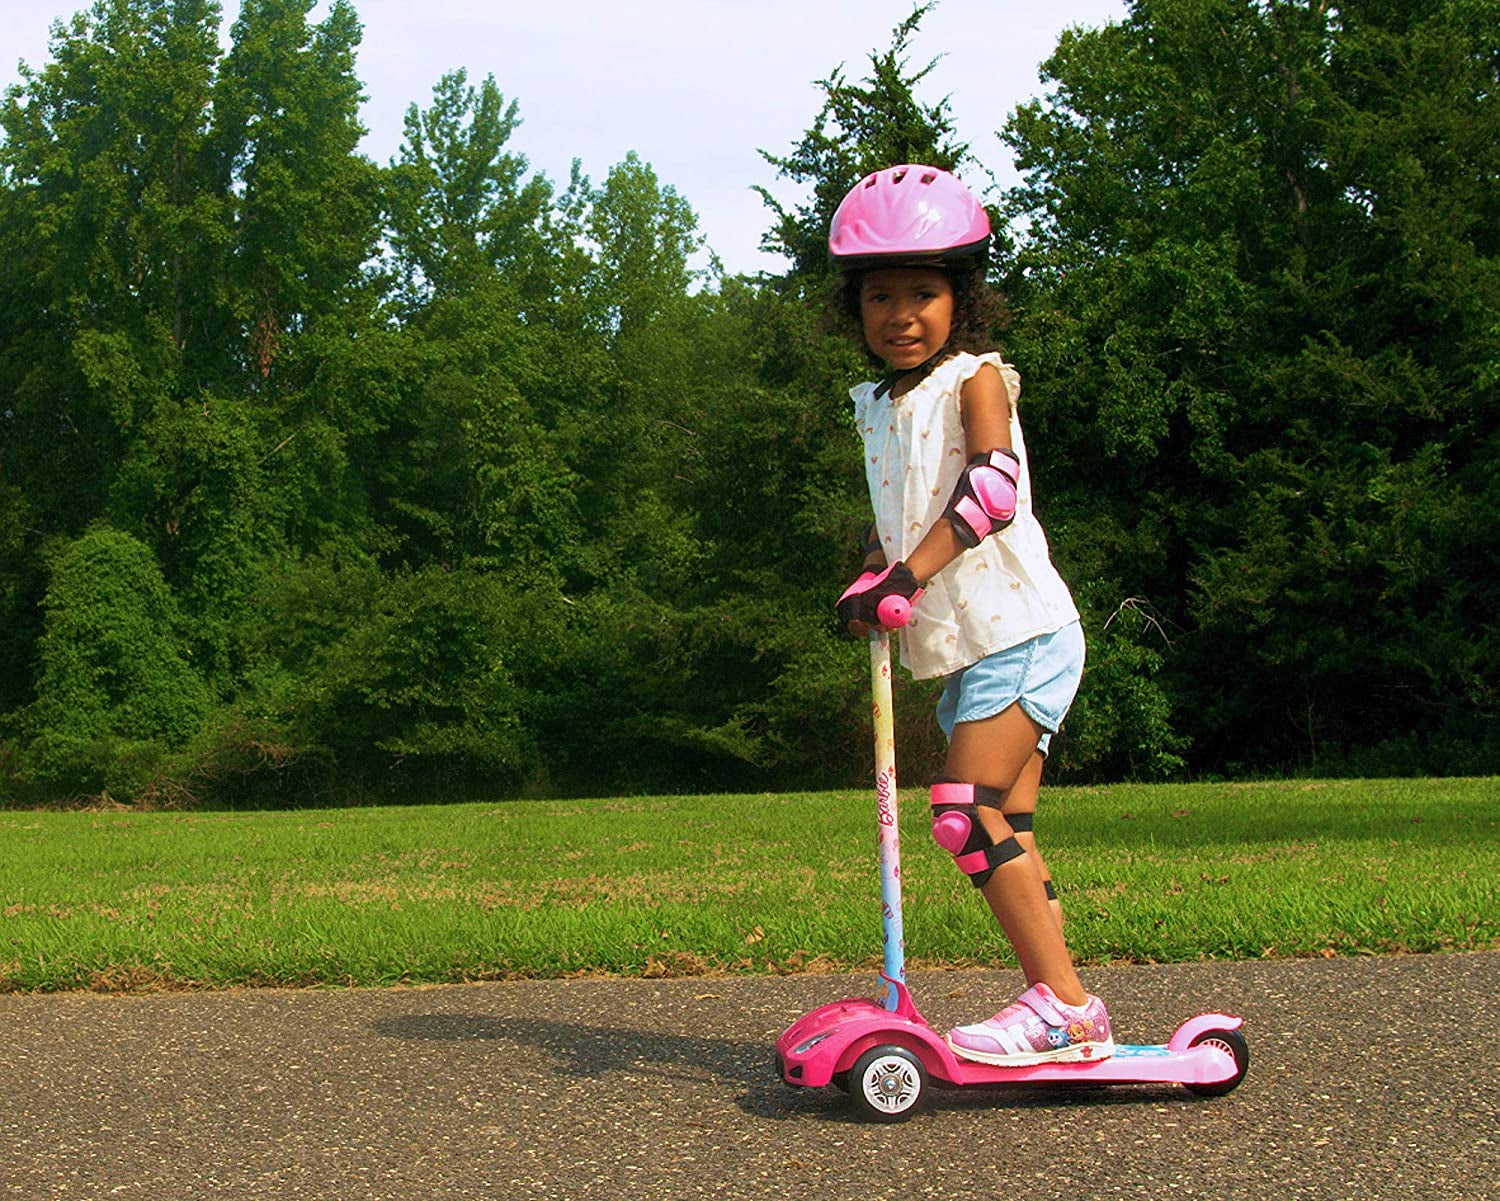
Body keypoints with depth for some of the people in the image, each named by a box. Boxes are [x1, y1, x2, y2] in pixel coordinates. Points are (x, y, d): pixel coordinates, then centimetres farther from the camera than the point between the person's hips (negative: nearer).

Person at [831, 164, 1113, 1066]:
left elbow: (992, 489, -20)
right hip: (964, 647, 8)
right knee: (1005, 835, 6)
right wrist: (869, 583, 4)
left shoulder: (976, 379, -5)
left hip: (1018, 629, -8)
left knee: (969, 810, -17)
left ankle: (1062, 1000, -13)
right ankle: (1059, 1011, 11)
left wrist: (908, 573, -27)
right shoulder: (879, 406, 18)